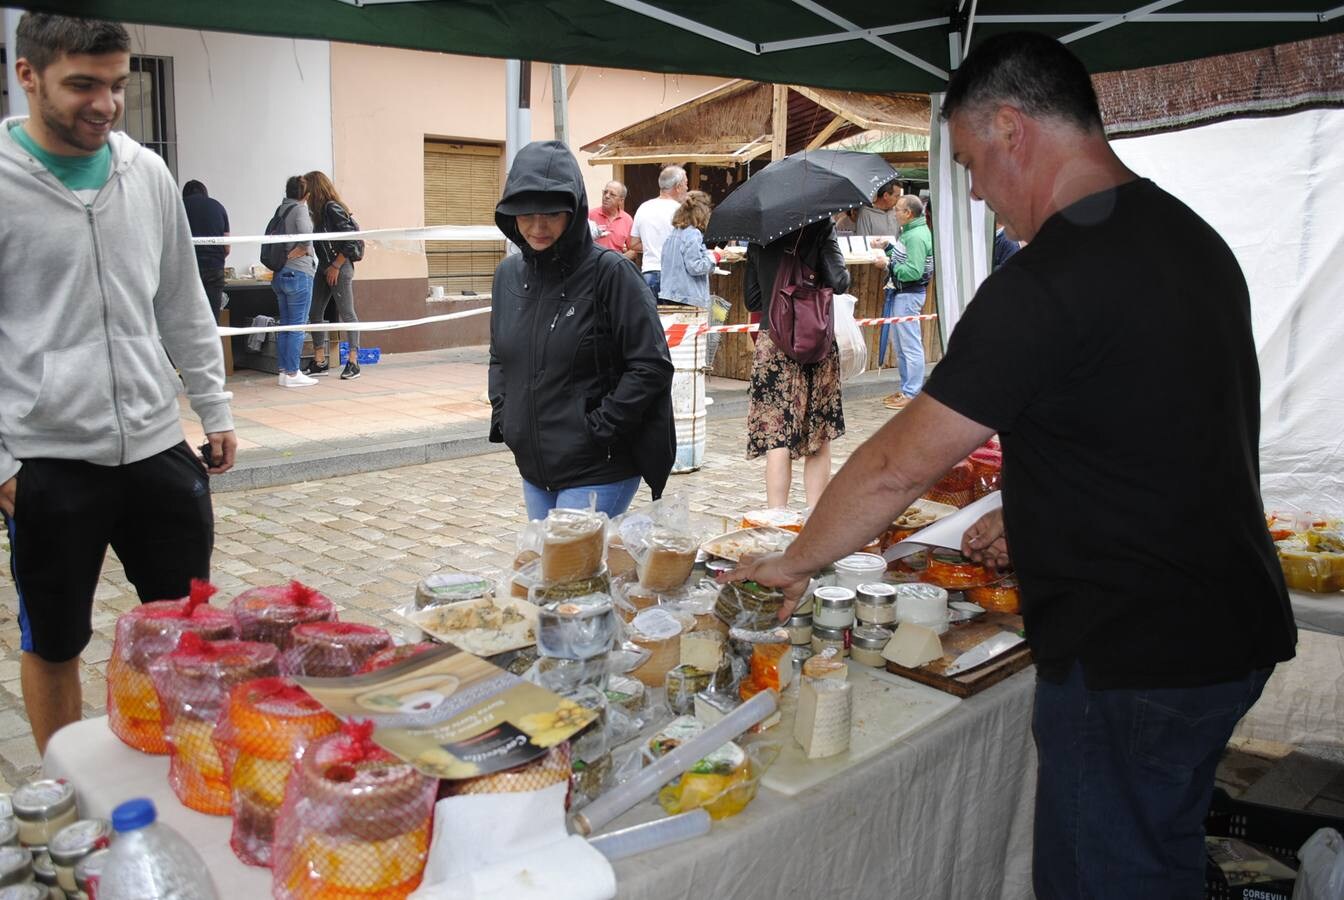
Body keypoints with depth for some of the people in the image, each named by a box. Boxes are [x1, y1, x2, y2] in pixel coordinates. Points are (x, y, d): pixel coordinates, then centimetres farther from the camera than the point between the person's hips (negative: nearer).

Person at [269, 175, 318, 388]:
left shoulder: (280, 210, 14)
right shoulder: (300, 210, -9)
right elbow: (305, 239, -21)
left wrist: (285, 257, 6)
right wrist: (295, 254, -7)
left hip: (280, 275, 8)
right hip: (298, 274, -8)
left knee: (285, 324, 12)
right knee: (297, 326, -4)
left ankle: (283, 370, 15)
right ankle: (292, 373, -3)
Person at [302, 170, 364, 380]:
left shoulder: (333, 208, -12)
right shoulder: (319, 210, 14)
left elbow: (349, 240, -17)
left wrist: (336, 266, -15)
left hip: (340, 268, -9)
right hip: (323, 268, 9)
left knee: (346, 313, -4)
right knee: (315, 313, 8)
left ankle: (353, 362, 2)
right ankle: (320, 362, 13)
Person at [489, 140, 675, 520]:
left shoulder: (609, 272, -13)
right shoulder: (509, 274, 6)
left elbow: (652, 364, -14)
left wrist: (601, 428, -16)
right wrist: (502, 416, 6)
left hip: (596, 474, -7)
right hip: (533, 468, 7)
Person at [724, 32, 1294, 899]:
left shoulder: (1047, 282, -23)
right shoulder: (1194, 237, 8)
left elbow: (900, 466, -19)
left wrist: (794, 562, -5)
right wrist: (1038, 517, 19)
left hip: (1132, 659, -9)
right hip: (1229, 631, 9)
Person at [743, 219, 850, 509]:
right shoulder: (820, 227, -5)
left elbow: (751, 299, 10)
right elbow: (838, 282, -14)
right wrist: (845, 275, 8)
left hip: (771, 341, 2)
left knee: (777, 439, 0)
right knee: (820, 438, 10)